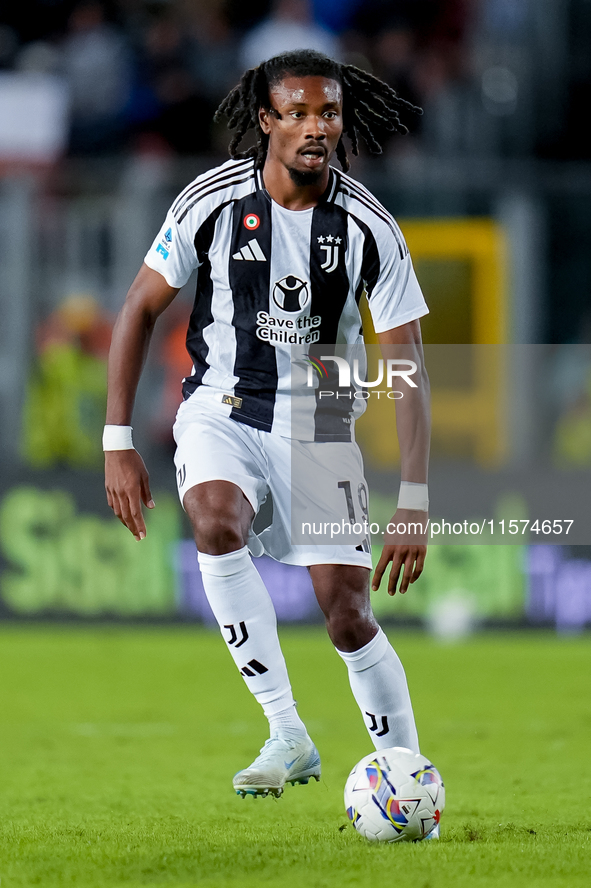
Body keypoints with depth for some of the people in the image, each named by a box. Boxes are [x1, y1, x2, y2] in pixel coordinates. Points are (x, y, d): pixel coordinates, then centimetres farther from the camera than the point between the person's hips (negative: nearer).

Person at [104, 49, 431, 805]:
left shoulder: (369, 228, -11)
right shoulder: (214, 201, -12)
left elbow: (407, 371, -9)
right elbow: (139, 311, -2)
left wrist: (415, 503, -16)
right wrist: (117, 443, -8)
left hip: (319, 425, 0)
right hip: (221, 409, 0)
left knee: (347, 614, -7)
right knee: (216, 523, -32)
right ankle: (287, 737, -27)